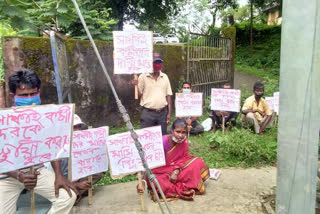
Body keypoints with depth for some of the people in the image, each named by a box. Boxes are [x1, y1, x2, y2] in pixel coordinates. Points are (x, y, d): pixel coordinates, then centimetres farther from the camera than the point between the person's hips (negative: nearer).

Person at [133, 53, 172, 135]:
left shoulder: (165, 77, 7)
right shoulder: (143, 77, -3)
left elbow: (168, 95, 9)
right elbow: (138, 95, -3)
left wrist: (169, 113, 5)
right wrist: (136, 86, -21)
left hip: (162, 113, 4)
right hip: (148, 113, -3)